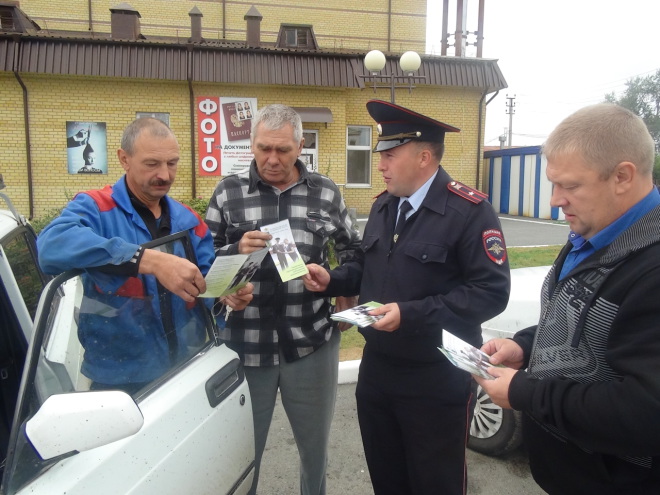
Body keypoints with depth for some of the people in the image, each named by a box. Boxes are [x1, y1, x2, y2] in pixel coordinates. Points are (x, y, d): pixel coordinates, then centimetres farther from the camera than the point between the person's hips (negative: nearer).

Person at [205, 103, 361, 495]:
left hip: (312, 345, 1)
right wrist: (236, 250, -18)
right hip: (244, 346, 0)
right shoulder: (228, 192, 0)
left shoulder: (326, 193, 2)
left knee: (315, 447, 22)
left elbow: (353, 252, 12)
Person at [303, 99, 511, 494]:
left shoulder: (470, 210, -18)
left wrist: (411, 314, -28)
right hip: (377, 367, 7)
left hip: (436, 379, -7)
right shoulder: (383, 206, 8)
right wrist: (332, 279, -2)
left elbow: (492, 292, -23)